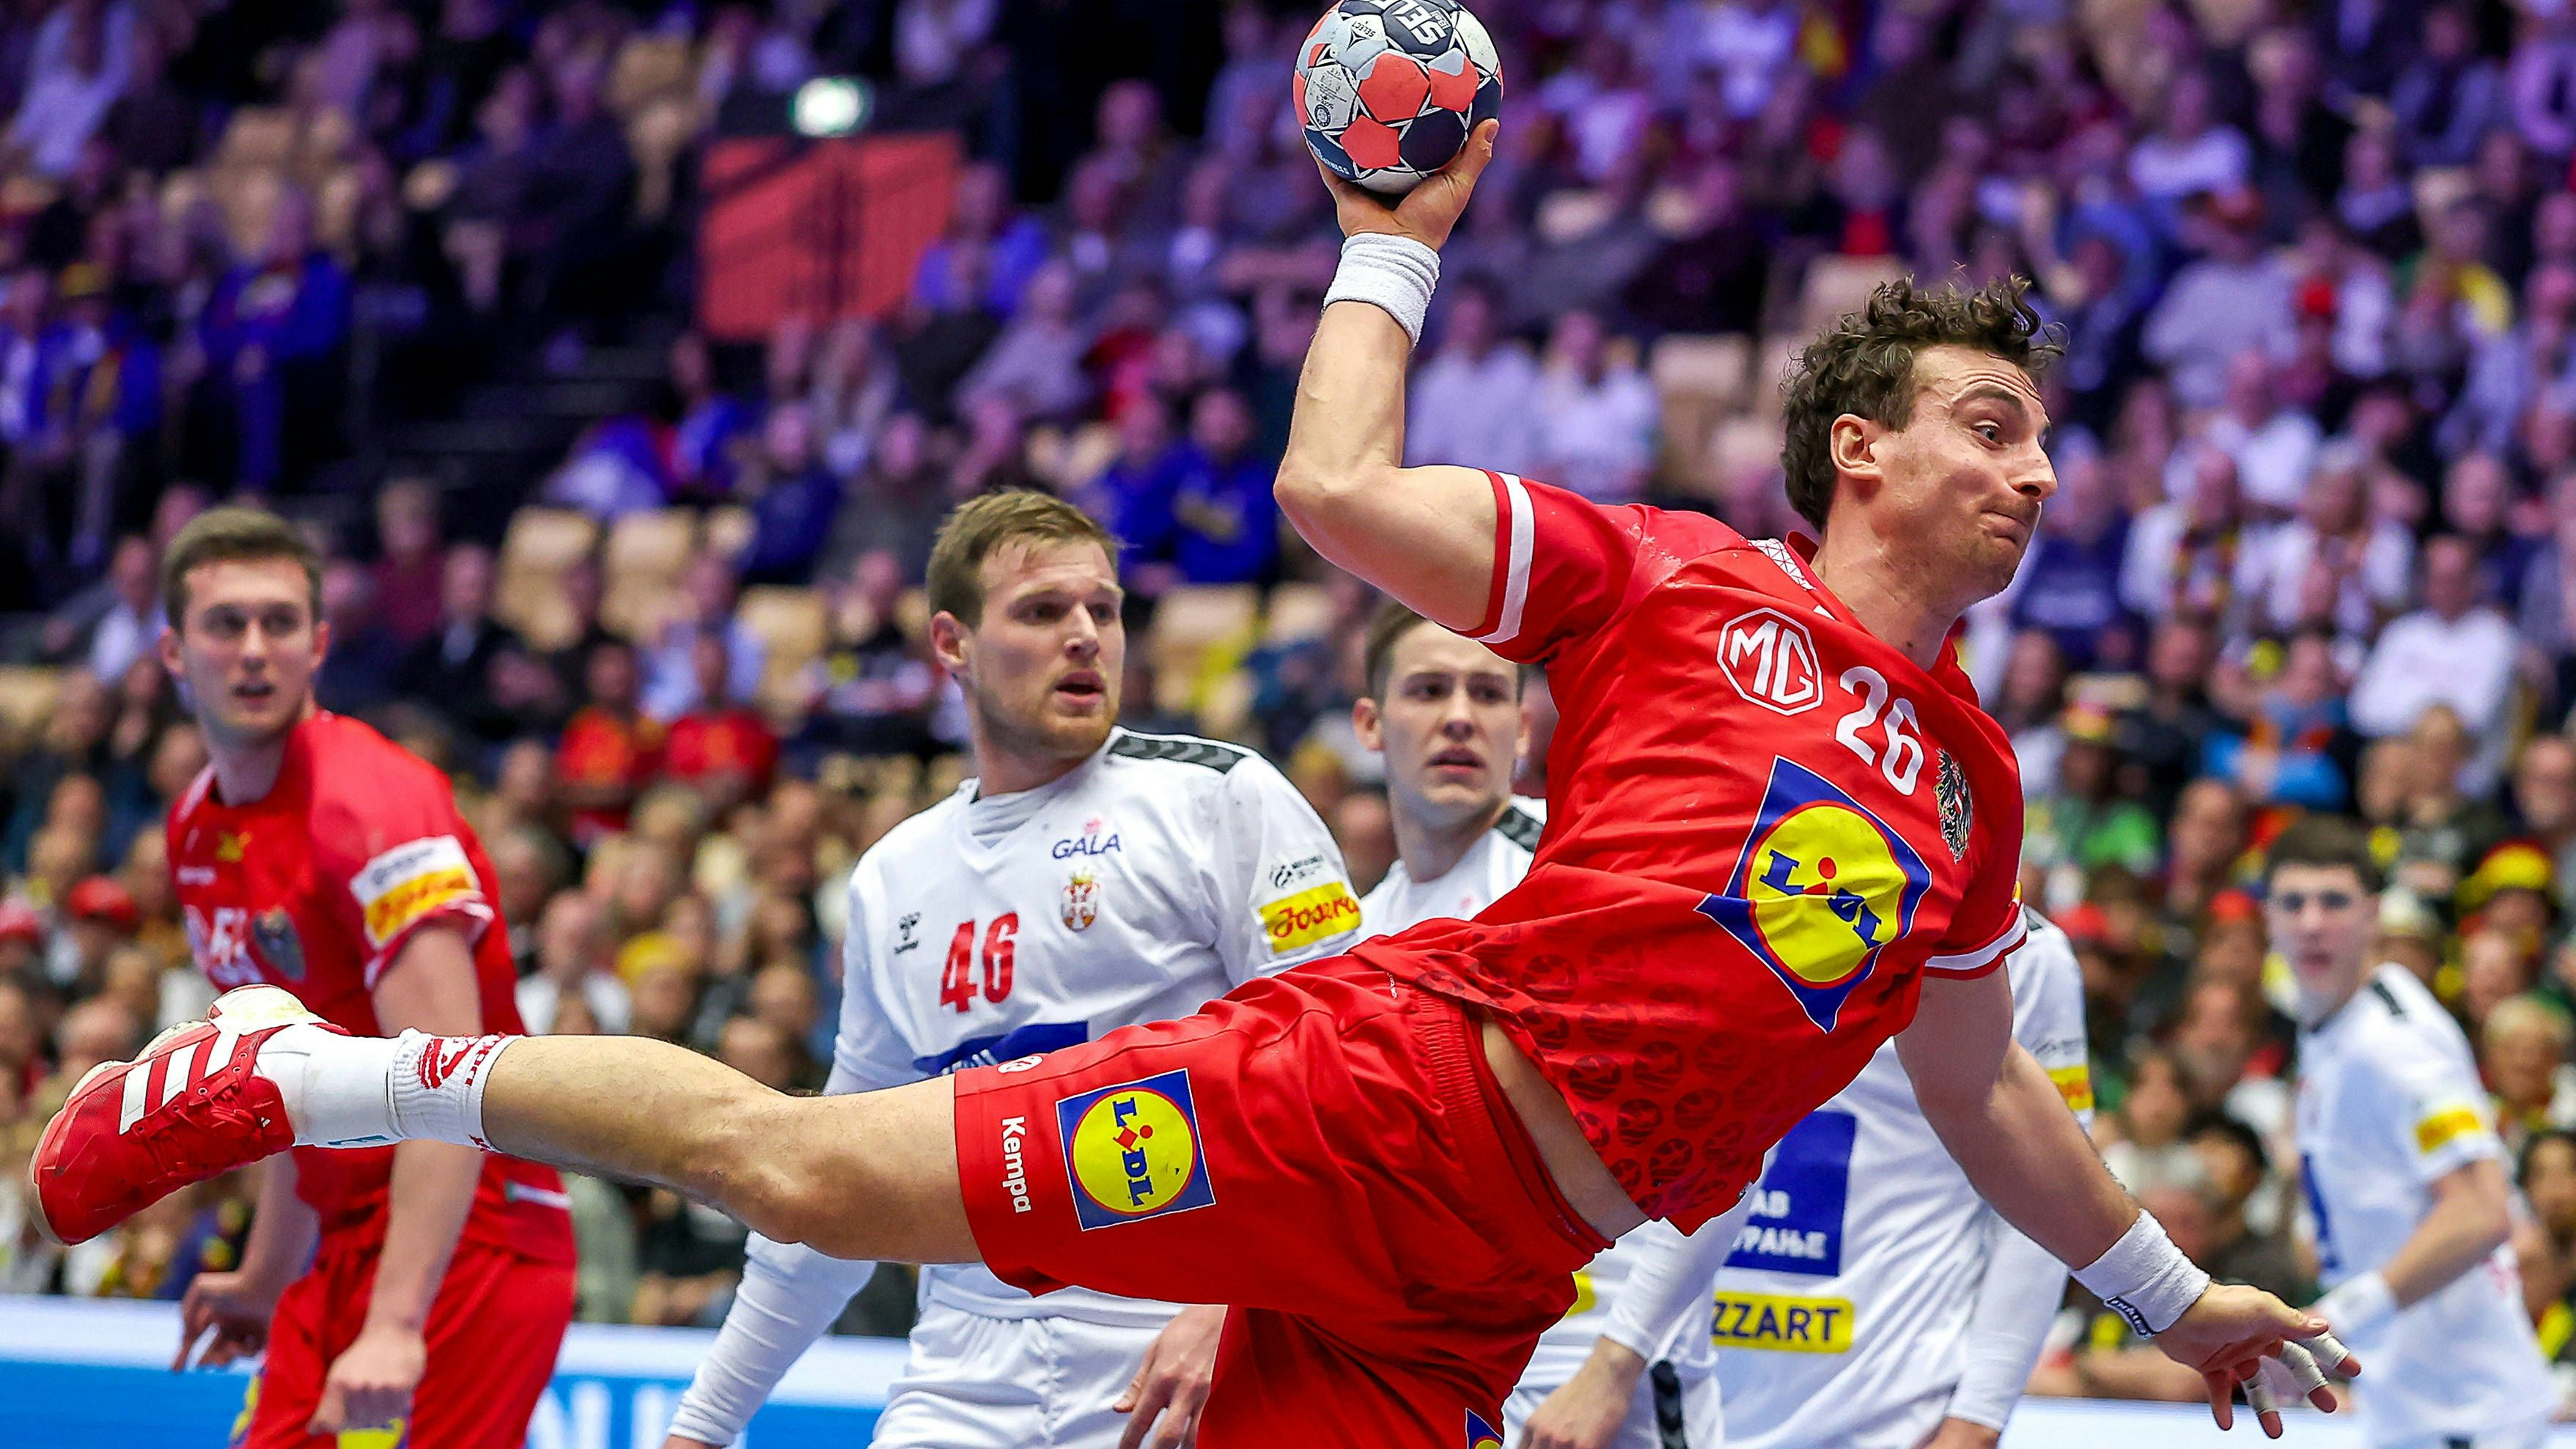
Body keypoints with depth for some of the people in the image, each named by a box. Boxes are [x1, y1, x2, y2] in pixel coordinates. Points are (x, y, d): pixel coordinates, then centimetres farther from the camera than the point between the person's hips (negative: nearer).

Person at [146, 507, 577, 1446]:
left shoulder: (370, 803, -17)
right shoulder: (199, 830, 11)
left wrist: (395, 1326, -33)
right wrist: (266, 1284, 25)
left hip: (462, 1251, -8)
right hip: (348, 1255, 8)